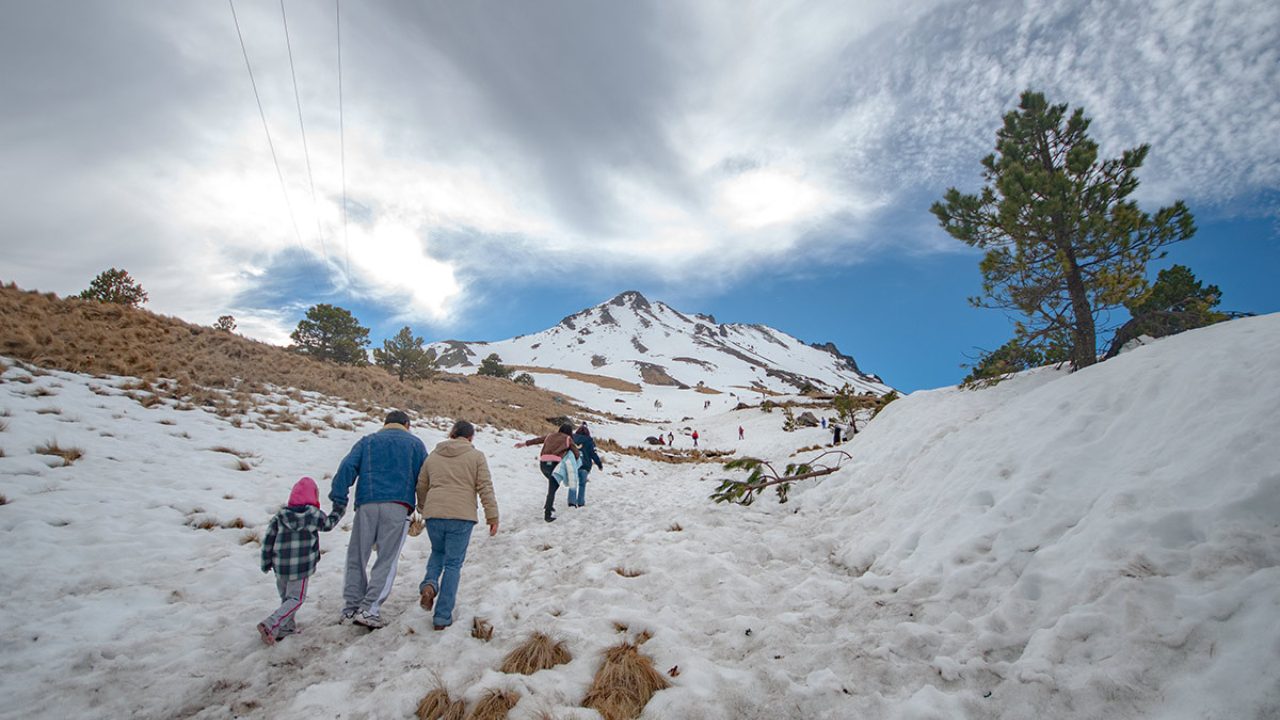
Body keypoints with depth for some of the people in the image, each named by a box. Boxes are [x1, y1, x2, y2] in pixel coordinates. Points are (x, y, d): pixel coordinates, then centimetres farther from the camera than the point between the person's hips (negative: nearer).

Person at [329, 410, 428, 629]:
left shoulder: (368, 441, 18)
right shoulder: (415, 444, 14)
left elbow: (348, 467, 3)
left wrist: (338, 499, 0)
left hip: (367, 504, 2)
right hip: (398, 506, -2)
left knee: (356, 557, 11)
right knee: (387, 560, 2)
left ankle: (351, 607, 12)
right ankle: (369, 610, -4)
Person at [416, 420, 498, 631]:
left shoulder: (433, 456, 14)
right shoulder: (476, 456, 4)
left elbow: (421, 486, 21)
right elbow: (485, 488, -3)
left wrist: (423, 509, 38)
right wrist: (492, 516, 0)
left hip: (433, 514, 3)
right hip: (462, 516, -3)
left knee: (438, 552, 28)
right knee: (453, 563, 6)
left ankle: (429, 583, 1)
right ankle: (442, 617, 7)